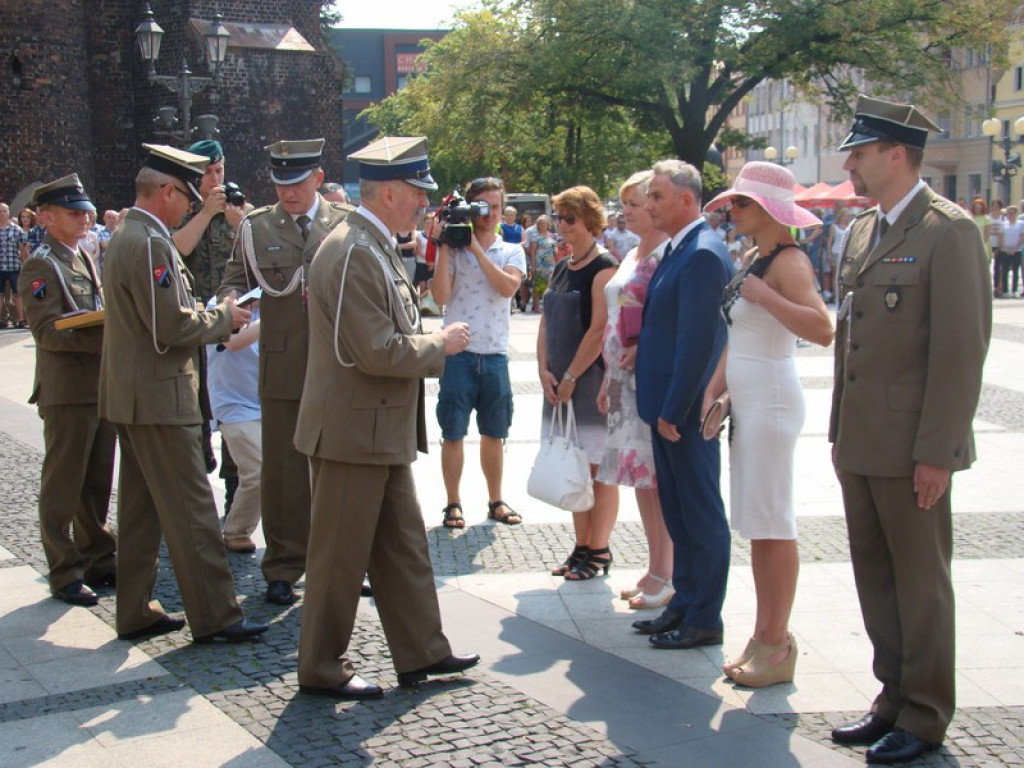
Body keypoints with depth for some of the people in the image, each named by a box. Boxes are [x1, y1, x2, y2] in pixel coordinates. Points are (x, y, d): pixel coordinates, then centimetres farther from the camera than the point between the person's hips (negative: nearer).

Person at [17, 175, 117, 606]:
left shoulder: (83, 258, 16)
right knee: (63, 489, 2)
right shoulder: (41, 266, -11)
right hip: (67, 390, -8)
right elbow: (49, 332, -20)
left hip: (100, 386, 8)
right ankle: (65, 574, 10)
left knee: (98, 484, 15)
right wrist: (107, 336, -27)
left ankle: (99, 562, 26)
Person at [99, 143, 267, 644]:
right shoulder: (150, 244, -19)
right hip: (158, 397, -10)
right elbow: (173, 326, -23)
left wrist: (209, 317, 9)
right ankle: (213, 617, 0)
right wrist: (223, 318, -8)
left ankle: (136, 613, 21)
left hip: (130, 395, 10)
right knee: (190, 509, -5)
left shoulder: (125, 237, 13)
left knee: (141, 508, 14)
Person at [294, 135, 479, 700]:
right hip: (353, 431, -10)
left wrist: (428, 342, 7)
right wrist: (440, 345, -11)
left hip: (383, 431, 10)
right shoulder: (354, 253, -21)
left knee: (403, 545, 16)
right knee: (341, 555, 2)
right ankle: (321, 670, 15)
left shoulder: (375, 248, 12)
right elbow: (378, 352, -25)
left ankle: (422, 653, 26)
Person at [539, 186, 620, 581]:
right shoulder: (561, 269, 13)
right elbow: (546, 323, 12)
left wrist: (570, 377, -15)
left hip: (592, 380, -8)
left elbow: (599, 330, -17)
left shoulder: (603, 269, -11)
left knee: (599, 470, 1)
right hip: (560, 383, 8)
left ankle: (599, 551, 9)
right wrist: (545, 371, -1)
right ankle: (582, 547, 21)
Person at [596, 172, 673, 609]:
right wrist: (608, 378, 20)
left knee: (657, 476, -4)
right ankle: (655, 570, 21)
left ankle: (664, 577, 4)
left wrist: (644, 348, -22)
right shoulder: (633, 256, 18)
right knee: (641, 476, 12)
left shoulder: (668, 254, -11)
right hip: (625, 378, 9)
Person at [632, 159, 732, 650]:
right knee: (677, 513, 17)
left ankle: (704, 620, 11)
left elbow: (697, 342, -22)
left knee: (700, 514, 1)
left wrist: (673, 411, -20)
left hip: (686, 409, -10)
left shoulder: (703, 255, -18)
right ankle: (684, 603, 28)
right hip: (666, 405, 10)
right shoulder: (677, 250, 13)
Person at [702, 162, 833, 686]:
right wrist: (713, 390, 11)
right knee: (755, 524, 12)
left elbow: (822, 329, -30)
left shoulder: (788, 261, -14)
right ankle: (764, 636, 21)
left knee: (773, 524, -4)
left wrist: (764, 295, -25)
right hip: (745, 402, 10)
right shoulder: (754, 259, 15)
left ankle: (778, 647, 3)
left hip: (772, 402, -10)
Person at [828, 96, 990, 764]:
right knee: (875, 578, 15)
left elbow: (963, 349, -16)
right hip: (862, 444, 8)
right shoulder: (862, 230, 14)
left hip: (912, 446, -8)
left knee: (920, 582, 4)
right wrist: (840, 432, 16)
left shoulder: (949, 231, -12)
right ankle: (895, 701, 28)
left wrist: (937, 452, -18)